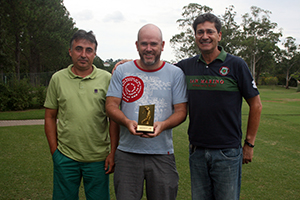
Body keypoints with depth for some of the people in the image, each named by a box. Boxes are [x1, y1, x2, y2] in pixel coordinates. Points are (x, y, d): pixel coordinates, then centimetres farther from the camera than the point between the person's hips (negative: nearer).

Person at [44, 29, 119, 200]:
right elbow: (50, 117, 8)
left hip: (98, 158, -1)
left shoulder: (106, 79, -1)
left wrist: (113, 153, -3)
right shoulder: (58, 79, 3)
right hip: (65, 157, 1)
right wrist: (54, 151, 3)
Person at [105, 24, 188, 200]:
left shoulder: (175, 74, 4)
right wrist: (127, 122, -18)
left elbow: (181, 111, 2)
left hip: (162, 154, 0)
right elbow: (111, 105, 2)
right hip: (127, 153, 1)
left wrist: (162, 125, -18)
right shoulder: (122, 71, 6)